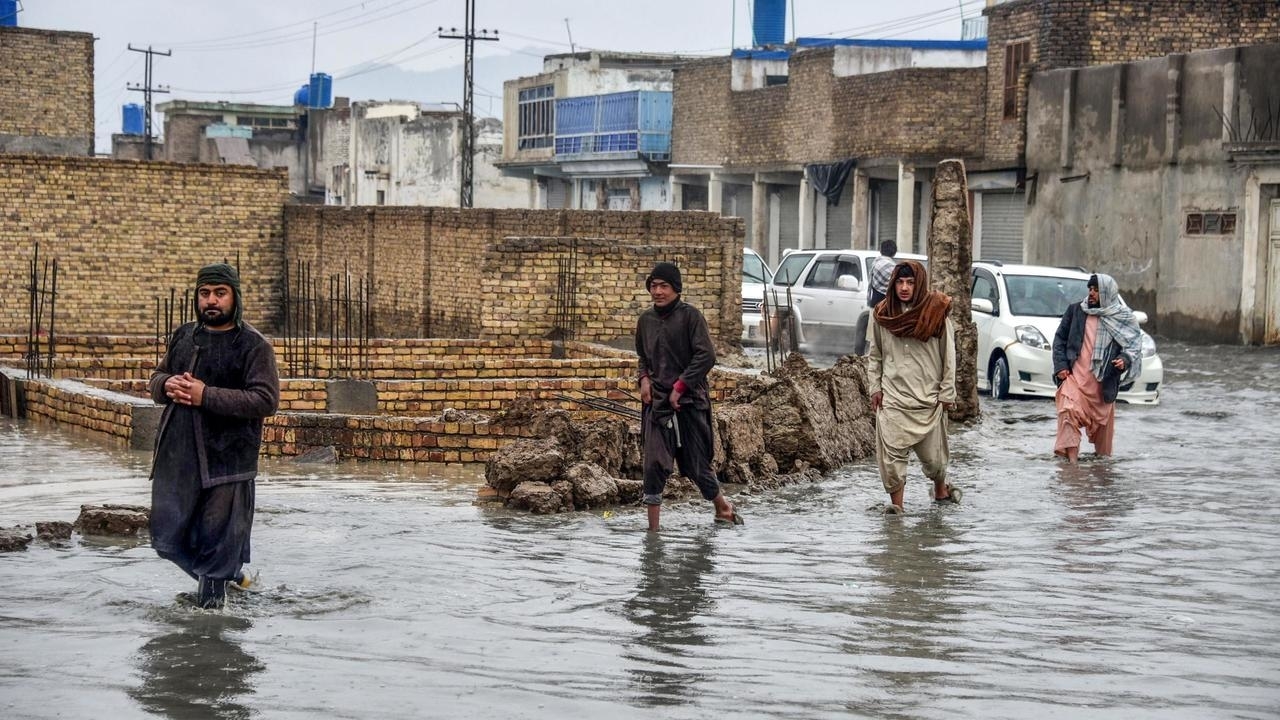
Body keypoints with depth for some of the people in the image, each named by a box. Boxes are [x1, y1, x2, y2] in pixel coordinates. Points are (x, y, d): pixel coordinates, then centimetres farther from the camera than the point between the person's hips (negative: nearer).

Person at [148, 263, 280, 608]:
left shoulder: (253, 345, -6)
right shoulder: (183, 337, 13)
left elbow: (266, 399, -16)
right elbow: (156, 379, 22)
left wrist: (206, 395, -20)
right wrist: (167, 384, -4)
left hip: (226, 459, -6)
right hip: (176, 454, 6)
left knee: (219, 538, 1)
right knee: (167, 535, 10)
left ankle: (211, 596, 17)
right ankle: (228, 571, 32)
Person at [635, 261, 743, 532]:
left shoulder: (690, 315, -7)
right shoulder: (646, 320, 10)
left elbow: (706, 355, -13)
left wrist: (680, 387, -15)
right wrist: (644, 378, 5)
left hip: (690, 401, -4)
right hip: (657, 403, 4)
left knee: (696, 465, 4)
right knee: (655, 465, -7)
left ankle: (723, 508, 30)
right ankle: (653, 528, -4)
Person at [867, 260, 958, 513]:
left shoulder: (936, 312, -4)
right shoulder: (883, 315, 4)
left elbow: (948, 356, -1)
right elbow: (875, 355, 14)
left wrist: (947, 393, -3)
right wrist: (875, 387, 6)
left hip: (929, 396, -1)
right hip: (893, 396, 1)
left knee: (932, 451, 7)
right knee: (893, 450, -8)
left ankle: (940, 490, 33)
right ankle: (896, 500, -2)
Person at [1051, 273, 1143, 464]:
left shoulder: (1123, 319, 4)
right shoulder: (1075, 310, 6)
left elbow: (1134, 346, 7)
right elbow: (1060, 338, 10)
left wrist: (1125, 360, -15)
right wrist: (1060, 365, -1)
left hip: (1103, 382, 1)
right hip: (1074, 376, -1)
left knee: (1103, 420, 11)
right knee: (1069, 412, -22)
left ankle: (1103, 456, 30)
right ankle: (1068, 454, -24)